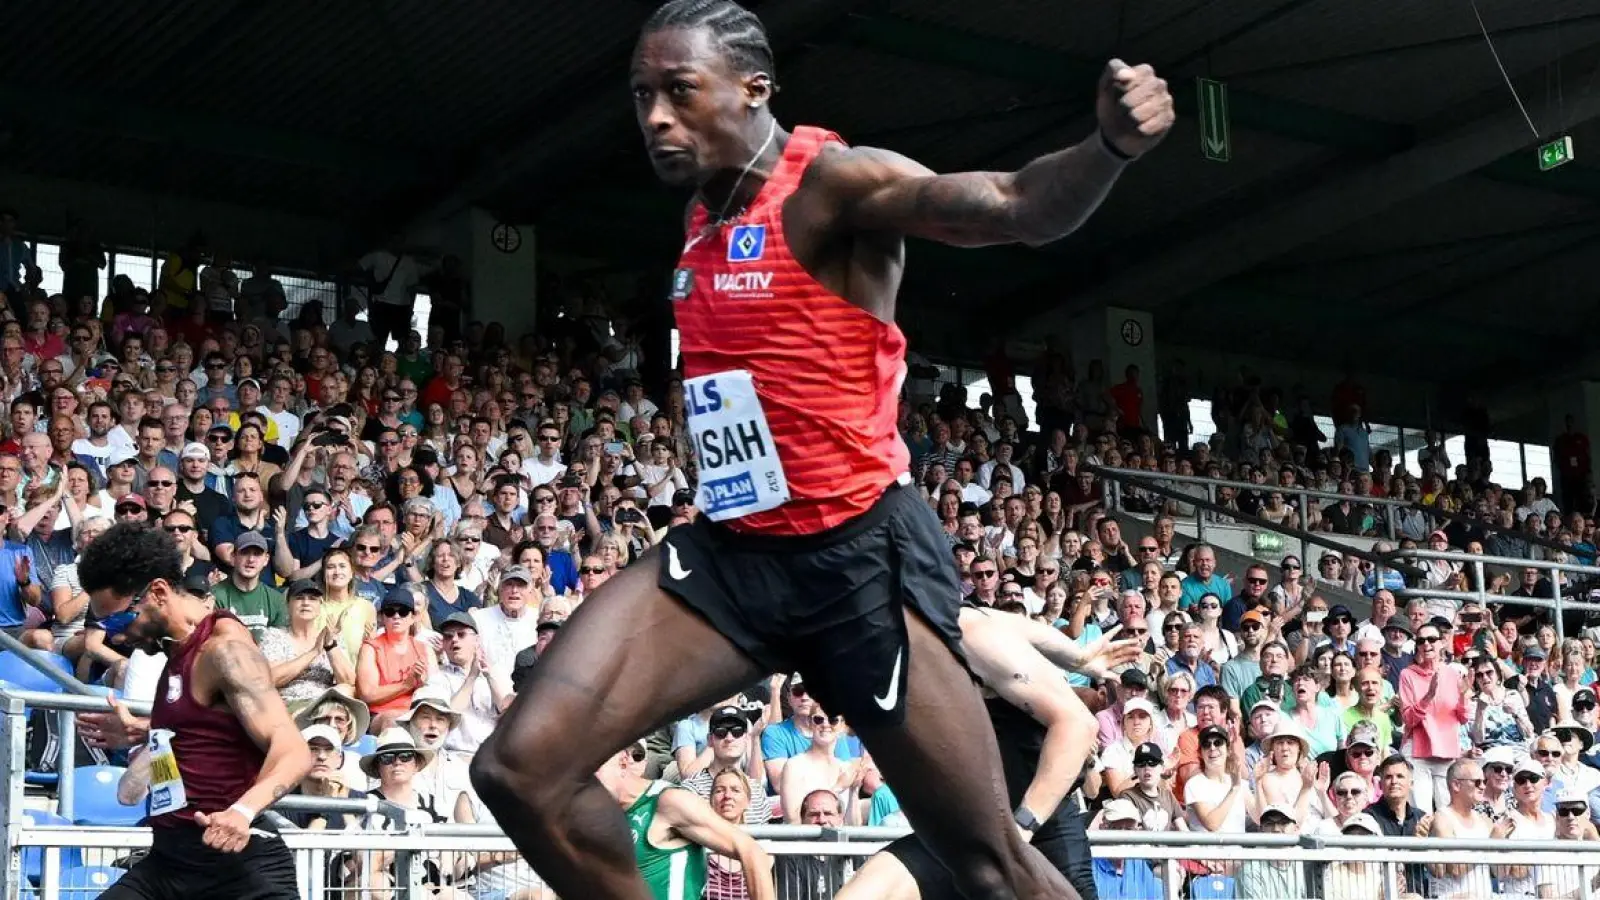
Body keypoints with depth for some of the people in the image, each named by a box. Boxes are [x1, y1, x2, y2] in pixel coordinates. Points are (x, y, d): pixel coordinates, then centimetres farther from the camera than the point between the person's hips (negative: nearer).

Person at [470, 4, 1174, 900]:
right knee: (521, 768, -8)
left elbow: (1016, 208, -28)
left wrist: (1111, 146, -48)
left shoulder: (834, 183, -11)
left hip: (859, 552, -7)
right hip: (730, 553, 7)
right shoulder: (702, 216, 12)